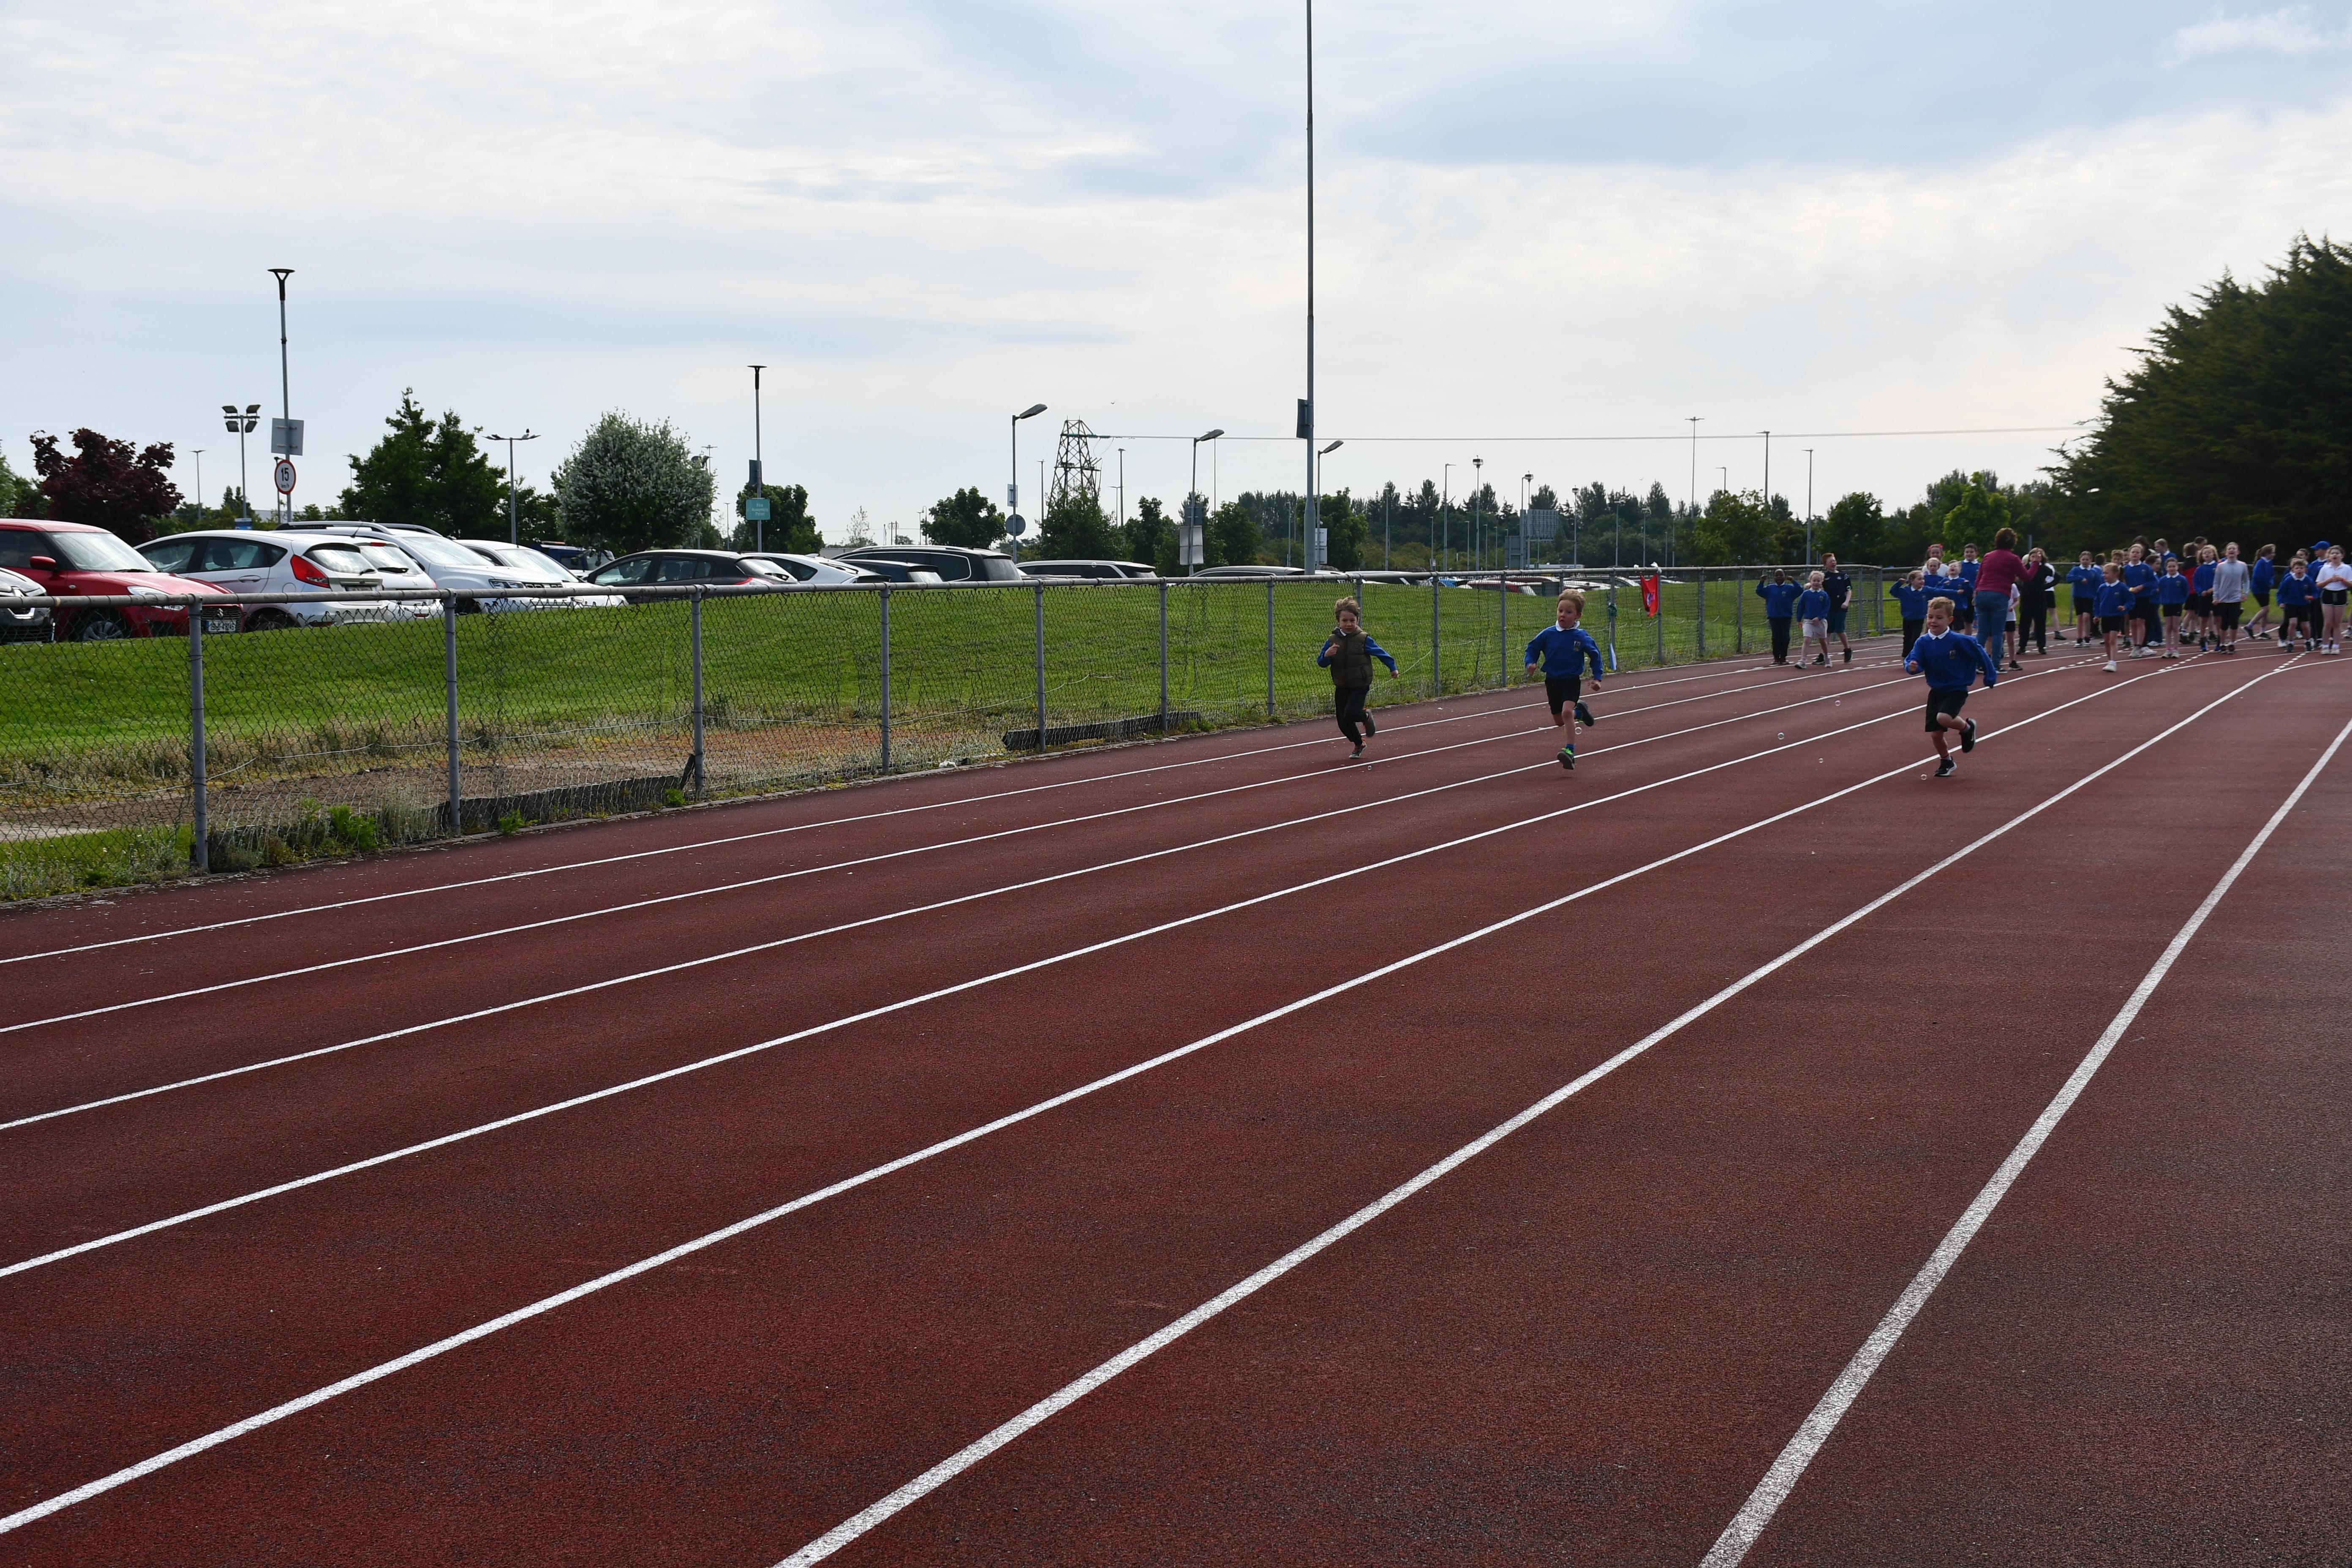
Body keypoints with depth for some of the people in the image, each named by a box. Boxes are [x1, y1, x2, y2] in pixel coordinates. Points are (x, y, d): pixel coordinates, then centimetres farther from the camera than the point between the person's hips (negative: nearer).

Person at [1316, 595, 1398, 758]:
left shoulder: (1363, 639, -11)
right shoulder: (1332, 640, -3)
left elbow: (1380, 653, 1)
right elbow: (1321, 662, -1)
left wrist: (1393, 668, 7)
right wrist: (1327, 655, -23)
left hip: (1360, 685, -4)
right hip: (1341, 687, 4)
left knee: (1350, 714, -22)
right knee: (1343, 722, 6)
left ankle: (1366, 718, 14)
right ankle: (1358, 745, 32)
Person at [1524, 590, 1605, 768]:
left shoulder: (1581, 637, -10)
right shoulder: (1548, 634, -7)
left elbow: (1595, 655, 3)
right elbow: (1533, 648, 6)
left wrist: (1597, 678, 0)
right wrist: (1531, 663, -12)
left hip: (1572, 681, -4)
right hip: (1552, 681, 4)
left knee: (1567, 712, -26)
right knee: (1559, 720, 15)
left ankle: (1569, 750, -25)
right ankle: (1579, 712, 47)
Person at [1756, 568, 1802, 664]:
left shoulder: (1789, 588, 0)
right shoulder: (1770, 588, 5)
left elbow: (1800, 591, -11)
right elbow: (1759, 592, 2)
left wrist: (1793, 581, -22)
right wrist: (1761, 582, -12)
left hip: (1786, 617, -1)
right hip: (1773, 617, 1)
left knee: (1785, 637, 2)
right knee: (1776, 637, 1)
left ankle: (1783, 657, 13)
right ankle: (1776, 657, 10)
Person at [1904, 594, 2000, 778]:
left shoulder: (1959, 641, -16)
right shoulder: (1923, 642, -7)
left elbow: (1980, 653, -5)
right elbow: (1912, 661, -11)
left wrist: (1990, 678, 1)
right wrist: (1912, 666, -36)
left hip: (1957, 690, -4)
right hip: (1936, 691, 4)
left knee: (1944, 718, -29)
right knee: (1936, 733, 4)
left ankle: (1967, 727, 4)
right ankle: (1946, 762, 30)